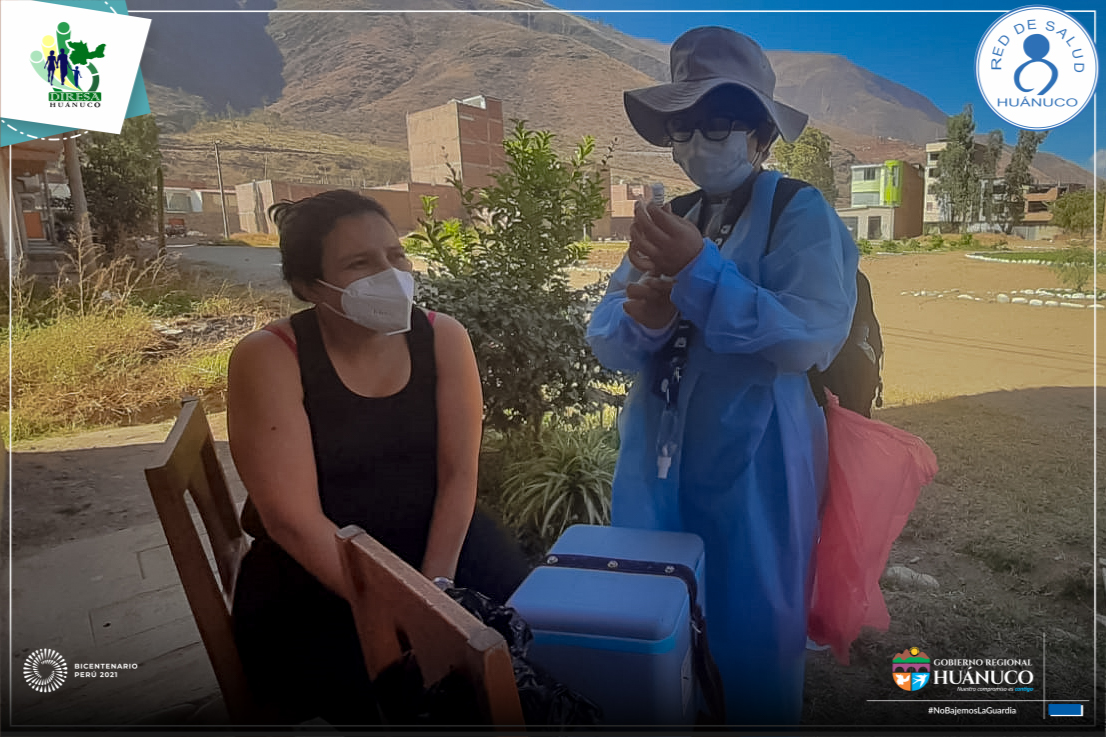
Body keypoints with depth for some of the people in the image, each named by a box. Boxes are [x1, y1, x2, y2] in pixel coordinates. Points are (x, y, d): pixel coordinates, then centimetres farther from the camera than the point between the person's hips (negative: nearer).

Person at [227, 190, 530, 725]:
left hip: (439, 542, 3)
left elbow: (458, 474, -7)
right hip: (313, 572, -3)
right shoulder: (268, 358, -14)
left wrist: (435, 587, -19)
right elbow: (293, 518, -19)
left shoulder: (442, 338, -5)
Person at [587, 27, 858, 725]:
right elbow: (604, 339, 0)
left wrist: (701, 272, -26)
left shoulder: (801, 215, -7)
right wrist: (641, 320, -22)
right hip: (656, 460, 5)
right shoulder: (666, 220, 9)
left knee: (752, 640, 13)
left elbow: (809, 338, -21)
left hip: (754, 469, -5)